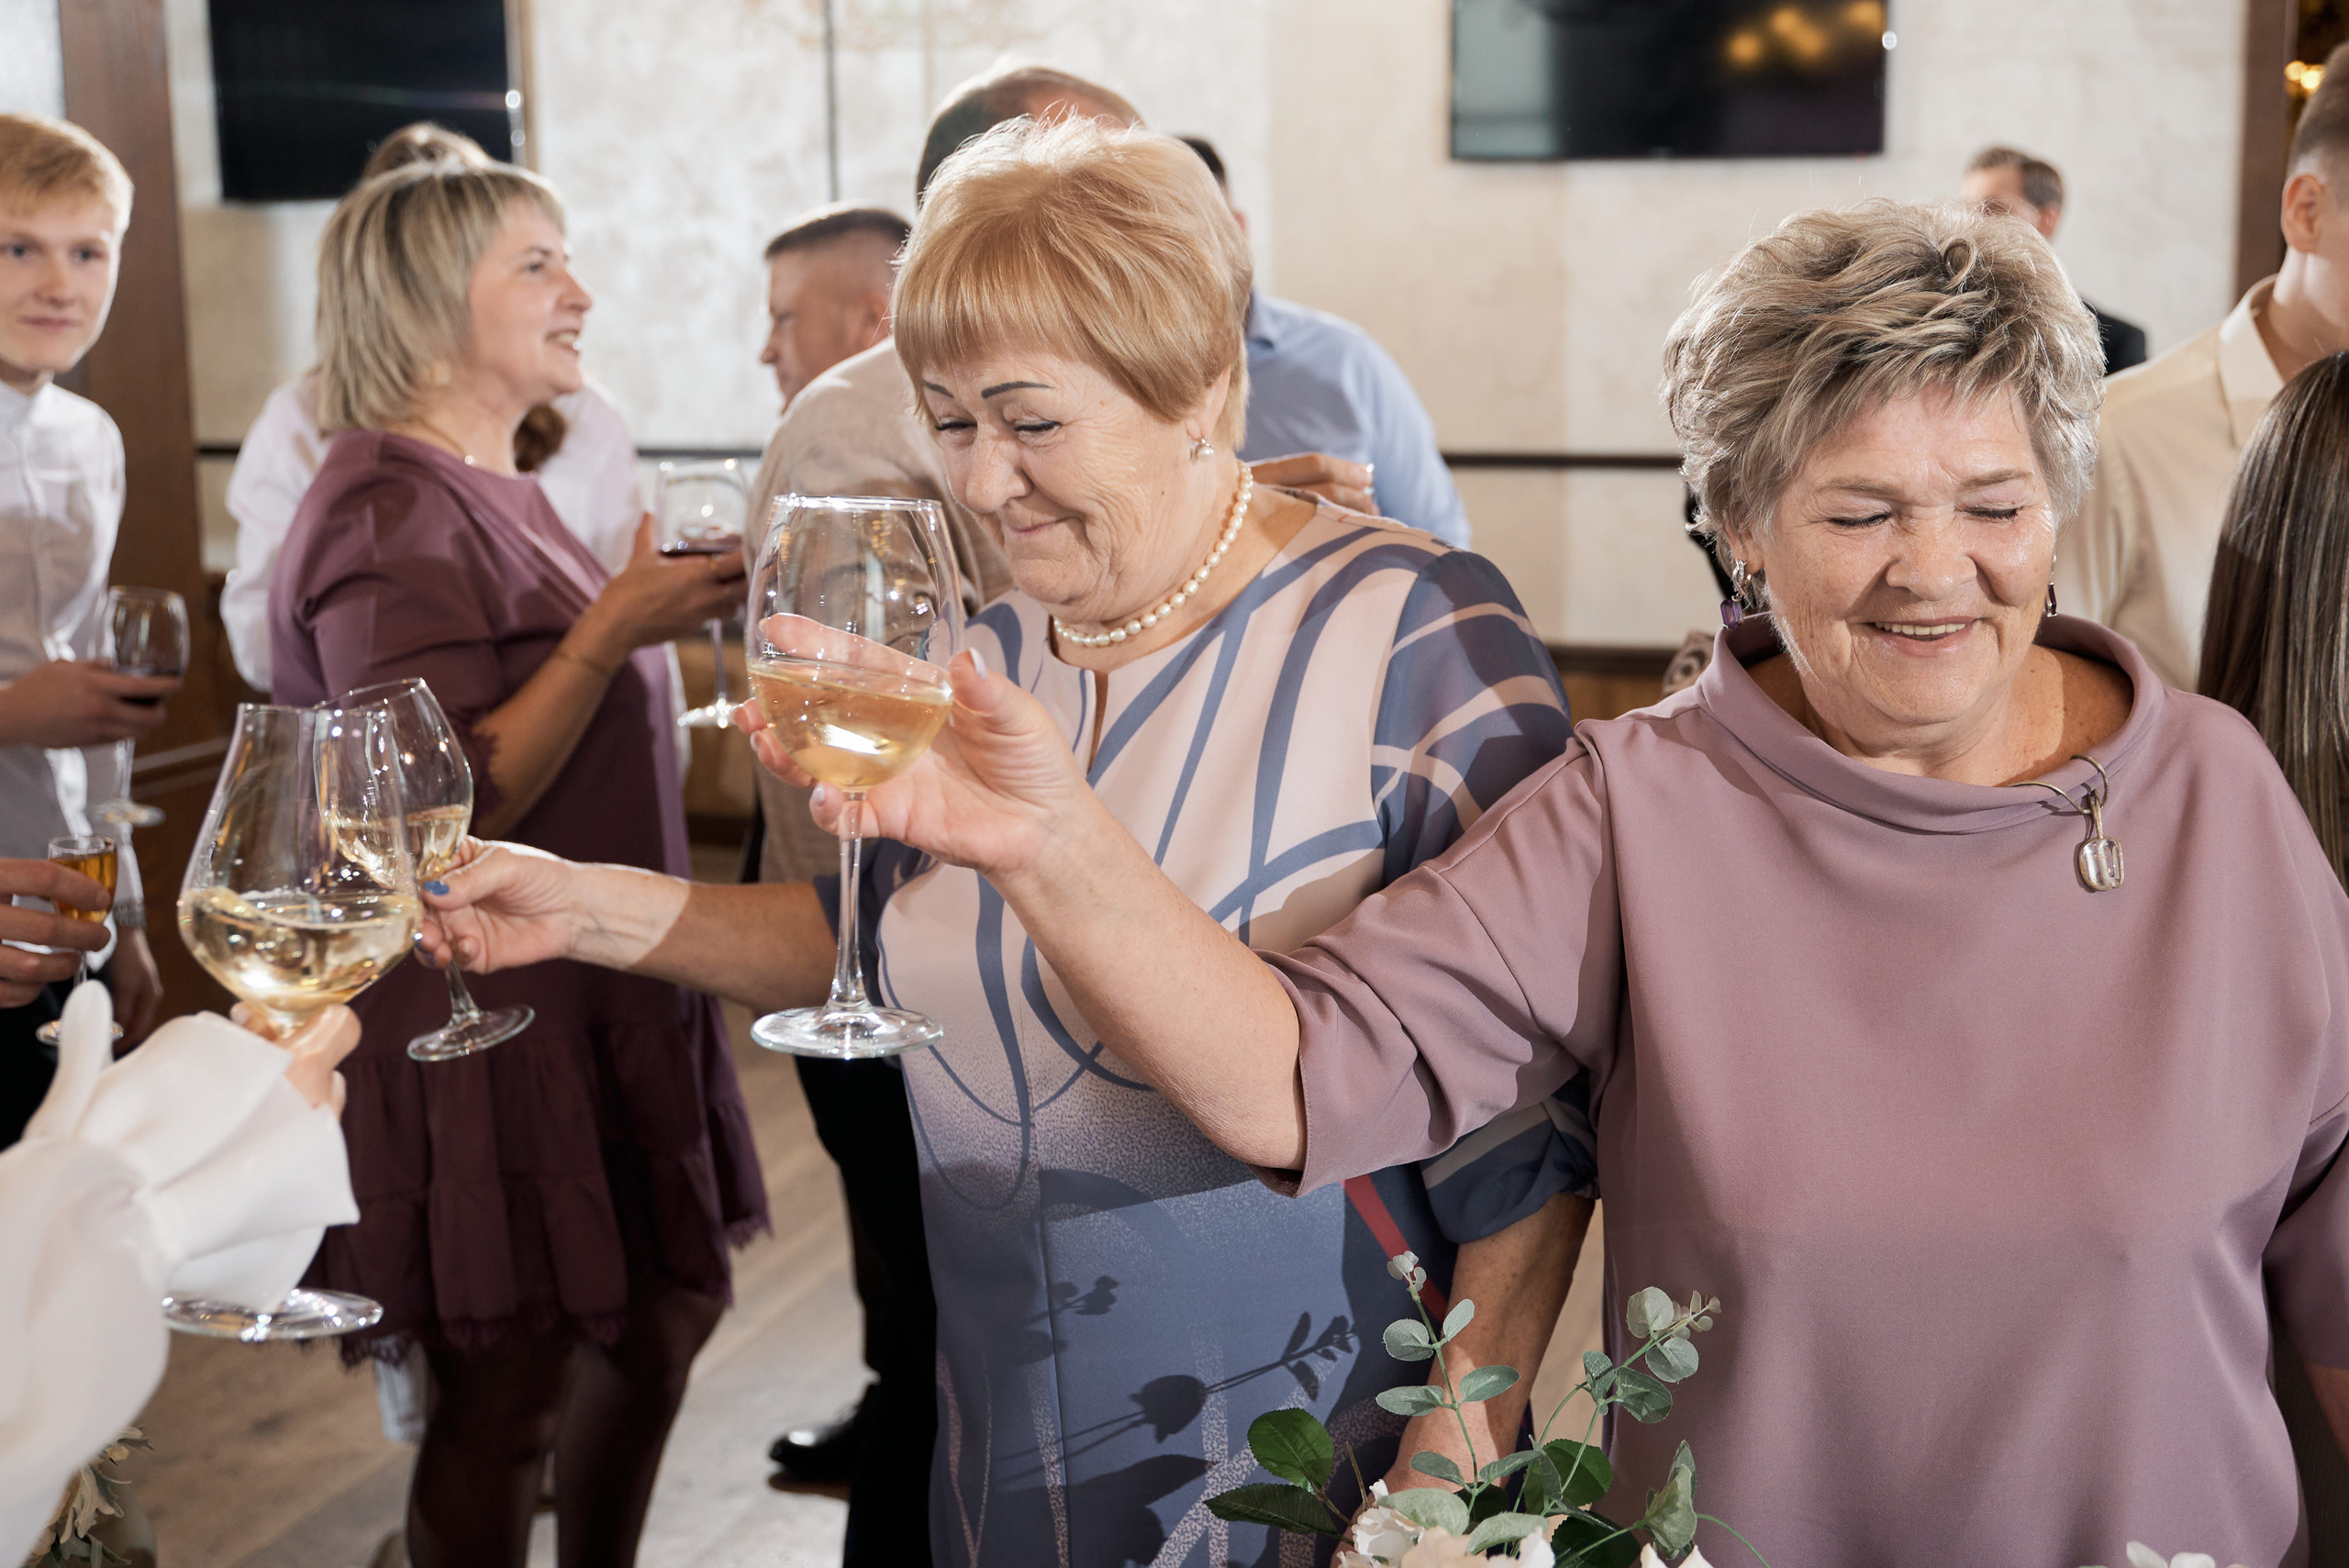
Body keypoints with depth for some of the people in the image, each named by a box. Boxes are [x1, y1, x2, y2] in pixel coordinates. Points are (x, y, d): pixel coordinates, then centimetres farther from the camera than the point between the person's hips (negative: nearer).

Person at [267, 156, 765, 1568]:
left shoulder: (496, 491, 14)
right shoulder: (390, 514, -17)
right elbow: (440, 811, -25)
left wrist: (662, 613, 15)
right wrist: (608, 636, -27)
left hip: (589, 993, 10)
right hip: (479, 1015, -10)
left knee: (668, 1306, 18)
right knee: (508, 1389, 0)